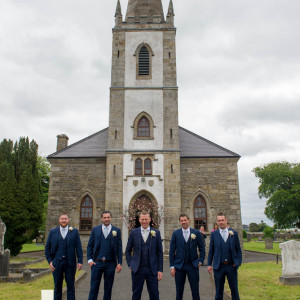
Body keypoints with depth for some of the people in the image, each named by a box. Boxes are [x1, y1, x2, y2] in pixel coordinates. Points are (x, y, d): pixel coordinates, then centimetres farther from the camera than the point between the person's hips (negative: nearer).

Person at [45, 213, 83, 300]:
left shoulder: (74, 231, 3)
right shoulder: (53, 232, 5)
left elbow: (78, 247, 1)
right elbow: (47, 248, 7)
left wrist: (80, 261, -5)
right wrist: (49, 261, -2)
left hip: (70, 263, -1)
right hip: (57, 263, 1)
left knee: (71, 286, 6)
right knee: (57, 286, 10)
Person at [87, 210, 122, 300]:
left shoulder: (117, 231, 3)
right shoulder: (95, 229, 5)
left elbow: (119, 248, 2)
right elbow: (90, 246, 6)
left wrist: (119, 263, -2)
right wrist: (89, 259, -4)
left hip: (110, 263, 0)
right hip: (97, 263, 0)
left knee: (108, 288, 10)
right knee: (94, 288, 3)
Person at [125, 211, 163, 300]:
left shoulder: (156, 233, 1)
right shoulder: (134, 232, 2)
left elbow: (160, 253, 3)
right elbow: (128, 251, 9)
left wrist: (160, 270, -1)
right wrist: (130, 265, 1)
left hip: (152, 269, 0)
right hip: (137, 269, 0)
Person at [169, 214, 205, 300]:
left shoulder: (196, 233, 2)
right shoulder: (175, 233, 1)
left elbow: (202, 249, 8)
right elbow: (172, 251, 2)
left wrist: (200, 261, -2)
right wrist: (172, 266, -1)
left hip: (193, 266, 0)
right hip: (179, 266, 0)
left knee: (195, 291, 4)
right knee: (179, 292, 8)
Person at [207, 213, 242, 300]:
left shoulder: (234, 233, 3)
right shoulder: (214, 234, 2)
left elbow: (238, 249, 7)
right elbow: (211, 250, 4)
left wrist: (238, 262, -1)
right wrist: (209, 264, 1)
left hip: (231, 266, 1)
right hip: (218, 267, 0)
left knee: (234, 289, 9)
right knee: (219, 290, 8)